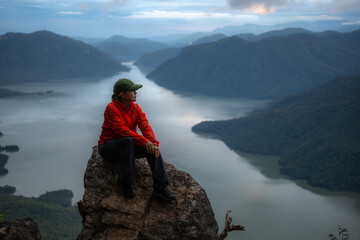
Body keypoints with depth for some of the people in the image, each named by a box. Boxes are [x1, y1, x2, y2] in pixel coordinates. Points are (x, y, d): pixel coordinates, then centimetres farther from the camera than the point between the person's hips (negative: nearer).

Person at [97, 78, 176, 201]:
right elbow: (122, 130, -28)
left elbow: (145, 126, -8)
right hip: (108, 148, -6)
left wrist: (154, 143, -25)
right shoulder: (111, 108, -19)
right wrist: (144, 141, -33)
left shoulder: (135, 107, 2)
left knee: (151, 147, -20)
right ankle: (126, 182, -28)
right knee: (128, 141, -38)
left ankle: (160, 187, -24)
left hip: (126, 147, 6)